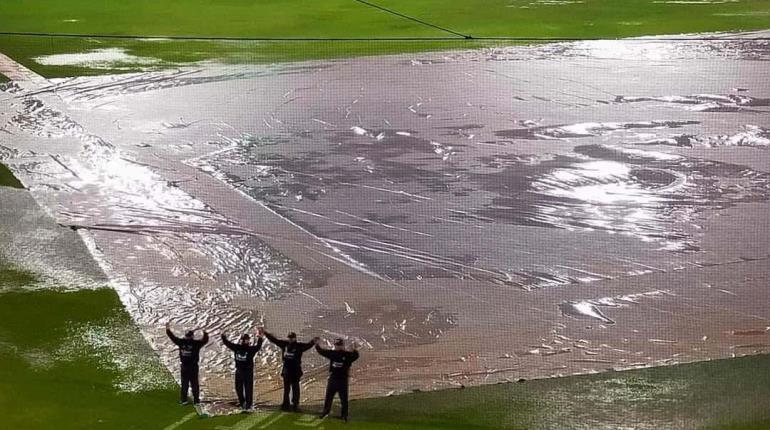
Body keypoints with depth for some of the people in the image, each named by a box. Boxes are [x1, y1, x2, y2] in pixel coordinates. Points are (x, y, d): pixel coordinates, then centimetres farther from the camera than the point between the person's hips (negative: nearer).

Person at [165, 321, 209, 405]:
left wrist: (168, 329, 20)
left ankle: (183, 400, 9)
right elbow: (205, 340, -6)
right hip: (193, 367, -2)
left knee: (184, 383, 10)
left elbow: (173, 337, 9)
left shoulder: (181, 342, -3)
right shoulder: (196, 343, -11)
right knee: (194, 384, 4)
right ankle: (196, 400, 6)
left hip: (184, 366, 2)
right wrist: (205, 333, 6)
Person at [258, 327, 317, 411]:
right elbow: (274, 339, 10)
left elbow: (307, 345, -24)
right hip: (286, 370, 5)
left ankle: (295, 405, 6)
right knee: (286, 389, 13)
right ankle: (285, 404, 21)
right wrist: (265, 333, 11)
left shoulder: (299, 346, -8)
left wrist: (313, 342, -46)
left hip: (295, 371, -5)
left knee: (295, 389, 2)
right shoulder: (284, 344, 5)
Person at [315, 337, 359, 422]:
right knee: (328, 397, 15)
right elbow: (322, 351, 9)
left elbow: (355, 356, -27)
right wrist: (317, 344, 0)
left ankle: (344, 415, 12)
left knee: (344, 398, 1)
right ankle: (325, 412, 30)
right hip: (332, 378, 4)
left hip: (343, 379, -4)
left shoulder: (347, 355, -9)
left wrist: (355, 351, -46)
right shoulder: (332, 353, 4)